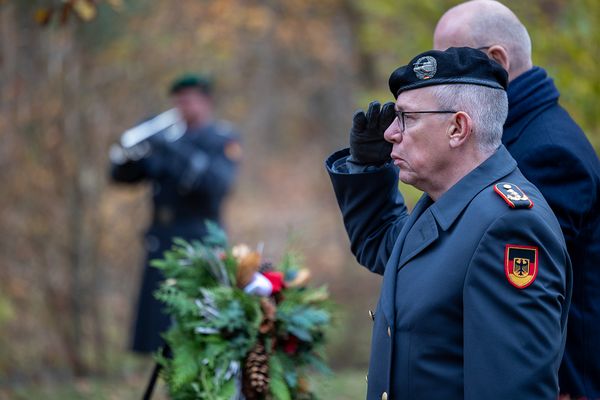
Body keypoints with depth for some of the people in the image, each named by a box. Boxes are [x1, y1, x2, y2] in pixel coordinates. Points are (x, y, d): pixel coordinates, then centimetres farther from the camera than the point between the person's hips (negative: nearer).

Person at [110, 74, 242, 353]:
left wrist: (176, 151, -22)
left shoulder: (224, 140, 3)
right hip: (161, 244, 6)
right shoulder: (167, 137, 18)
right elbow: (123, 174, 13)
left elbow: (218, 181, -15)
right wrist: (132, 149, -9)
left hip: (198, 244, -6)